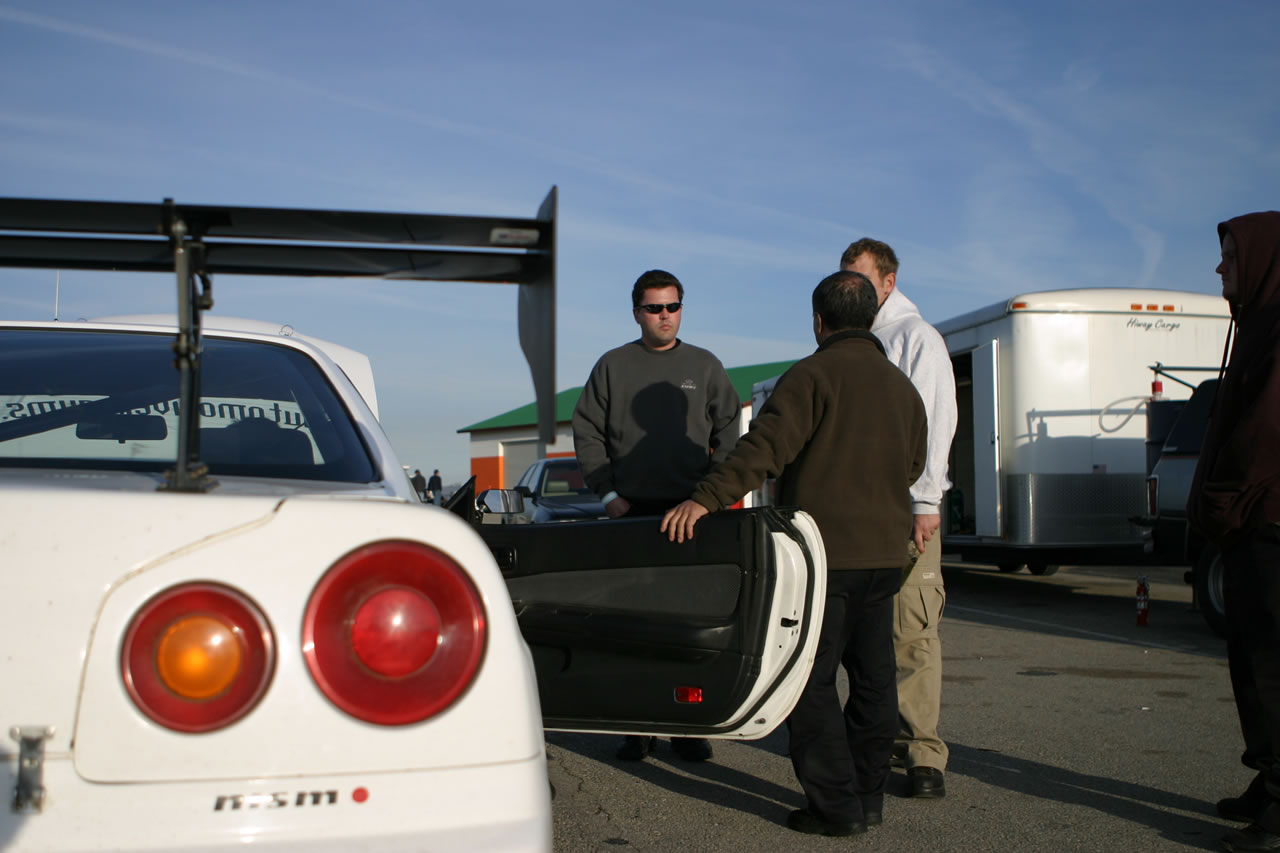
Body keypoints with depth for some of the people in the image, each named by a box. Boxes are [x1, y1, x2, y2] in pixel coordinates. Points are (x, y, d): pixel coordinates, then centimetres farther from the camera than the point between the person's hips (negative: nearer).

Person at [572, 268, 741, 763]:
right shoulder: (612, 366, 9)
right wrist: (608, 494, -1)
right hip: (631, 512, 0)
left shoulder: (705, 366, 11)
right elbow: (586, 433, 8)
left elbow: (728, 431, 13)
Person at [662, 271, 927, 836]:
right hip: (885, 553, 7)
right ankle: (868, 795, 21)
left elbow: (766, 446, -24)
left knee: (809, 679, 0)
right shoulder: (902, 386, 12)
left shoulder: (812, 376, -11)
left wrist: (706, 498, -30)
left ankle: (836, 805, 0)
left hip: (825, 554, -7)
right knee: (873, 677, 13)